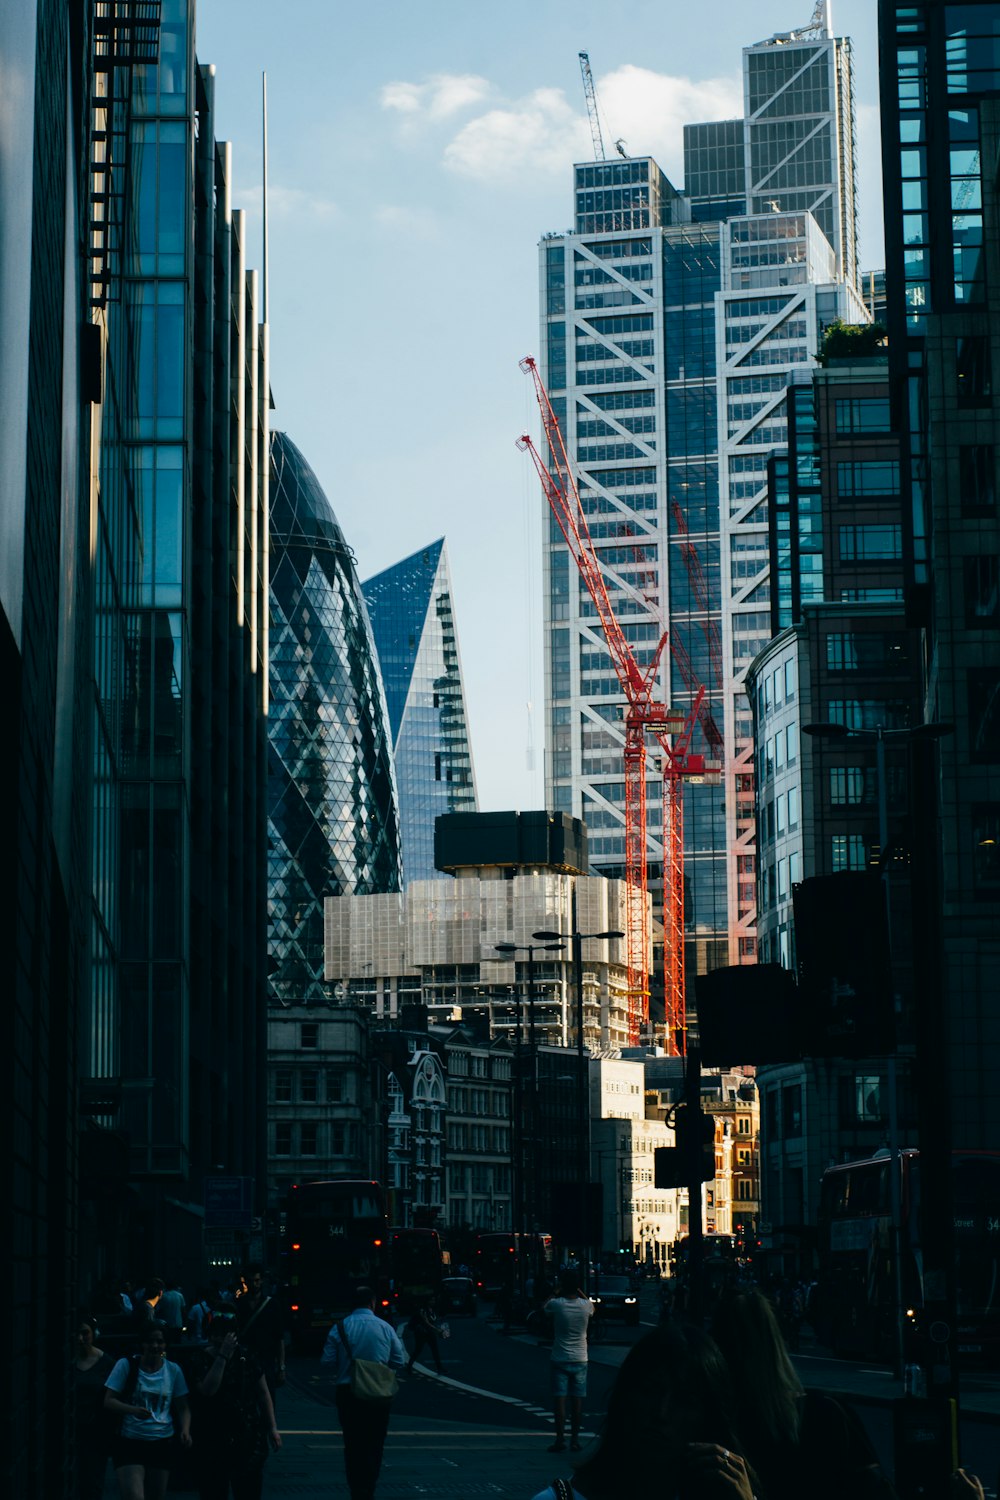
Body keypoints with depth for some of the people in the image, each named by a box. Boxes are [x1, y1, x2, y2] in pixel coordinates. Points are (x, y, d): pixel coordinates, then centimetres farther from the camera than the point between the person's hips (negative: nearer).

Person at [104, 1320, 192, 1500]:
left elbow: (183, 1408, 10)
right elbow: (108, 1402, -6)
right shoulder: (126, 1365, -3)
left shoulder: (173, 1370, 5)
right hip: (129, 1442, -3)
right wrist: (134, 1410, -25)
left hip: (162, 1444, 3)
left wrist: (185, 1431, -10)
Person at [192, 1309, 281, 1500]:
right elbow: (208, 1390, -21)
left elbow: (263, 1393, 9)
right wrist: (223, 1356, -22)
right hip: (213, 1441, -1)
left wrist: (272, 1428, 5)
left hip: (249, 1440, 2)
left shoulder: (247, 1359, 3)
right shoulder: (202, 1361, -5)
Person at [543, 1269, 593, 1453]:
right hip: (580, 1360, 2)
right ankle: (575, 1439, 10)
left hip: (560, 1360, -2)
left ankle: (560, 1440, -1)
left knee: (560, 1400, 1)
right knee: (577, 1400, 7)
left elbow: (545, 1308, 12)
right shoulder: (586, 1305, -7)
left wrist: (559, 1292, 13)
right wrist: (578, 1291, 19)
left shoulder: (556, 1304, -12)